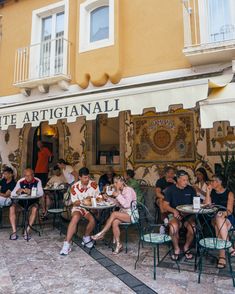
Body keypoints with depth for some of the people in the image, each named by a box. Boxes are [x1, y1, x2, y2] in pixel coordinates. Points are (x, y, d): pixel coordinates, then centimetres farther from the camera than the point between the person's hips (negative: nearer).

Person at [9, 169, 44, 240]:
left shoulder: (37, 181, -9)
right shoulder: (20, 182, -3)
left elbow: (41, 193, -22)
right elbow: (12, 194, -5)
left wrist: (30, 192, -37)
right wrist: (18, 191, -27)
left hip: (33, 201, -3)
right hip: (22, 200, 3)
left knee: (35, 208, -34)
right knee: (12, 207, -23)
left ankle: (27, 231, -26)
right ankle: (14, 231, -18)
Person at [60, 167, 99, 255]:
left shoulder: (94, 184, -3)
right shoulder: (75, 187, -7)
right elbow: (74, 203, -5)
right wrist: (84, 201, -23)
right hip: (79, 207, -1)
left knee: (92, 219, -29)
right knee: (75, 217, -32)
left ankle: (86, 238, 1)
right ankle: (67, 244, -25)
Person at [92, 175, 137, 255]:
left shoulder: (128, 190, -13)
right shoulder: (119, 191, 11)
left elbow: (126, 205, -22)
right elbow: (118, 204, 15)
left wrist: (118, 195, -23)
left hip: (131, 214, -7)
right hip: (123, 213, 7)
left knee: (114, 214, -28)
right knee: (115, 222, -24)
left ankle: (102, 234, -16)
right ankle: (118, 244, -15)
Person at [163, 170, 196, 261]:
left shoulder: (191, 189, 10)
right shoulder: (170, 189, 3)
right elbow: (165, 205, 1)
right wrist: (174, 211, -17)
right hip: (175, 215, -2)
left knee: (193, 227, -30)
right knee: (174, 226, -34)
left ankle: (186, 248, 0)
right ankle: (176, 249, -8)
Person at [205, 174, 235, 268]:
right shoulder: (212, 193, 13)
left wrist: (224, 213, -30)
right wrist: (208, 192, -5)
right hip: (214, 218, 3)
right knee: (218, 218, -34)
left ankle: (222, 255, -36)